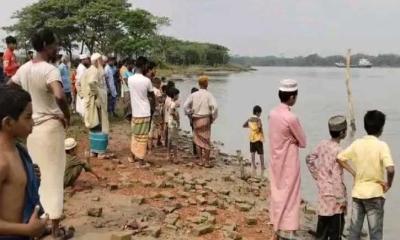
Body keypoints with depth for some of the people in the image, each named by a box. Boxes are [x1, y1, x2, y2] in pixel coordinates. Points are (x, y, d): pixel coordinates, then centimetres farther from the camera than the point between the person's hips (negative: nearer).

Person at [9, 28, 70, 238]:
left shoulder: (24, 69, 6)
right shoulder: (50, 70, -19)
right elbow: (59, 96, -37)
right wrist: (67, 117, -20)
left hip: (31, 127, 7)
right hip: (50, 127, -7)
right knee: (53, 176, 3)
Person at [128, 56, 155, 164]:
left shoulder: (130, 79, -4)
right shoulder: (147, 80, -15)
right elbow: (152, 94, 0)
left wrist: (144, 75, 13)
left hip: (135, 112, 4)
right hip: (144, 113, -4)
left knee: (135, 135, 19)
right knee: (143, 136, 4)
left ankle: (134, 155, 27)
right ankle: (140, 158, 9)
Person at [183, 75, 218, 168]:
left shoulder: (194, 95, 2)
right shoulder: (208, 95, -8)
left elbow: (185, 106, -1)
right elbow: (215, 107, -18)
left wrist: (190, 114, 9)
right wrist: (213, 118, -5)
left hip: (196, 120, 3)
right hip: (205, 119, -3)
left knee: (198, 140, 13)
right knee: (206, 140, 4)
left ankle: (201, 161, 18)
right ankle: (206, 162, 7)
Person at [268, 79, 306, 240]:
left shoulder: (272, 114, 1)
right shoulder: (291, 118, -21)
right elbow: (302, 142, -10)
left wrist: (290, 139, 0)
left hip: (275, 162, 8)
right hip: (288, 164, -8)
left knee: (278, 195, 17)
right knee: (288, 198, 1)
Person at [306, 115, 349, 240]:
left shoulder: (322, 144, 1)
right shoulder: (337, 151, -20)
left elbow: (309, 159, 13)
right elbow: (337, 177, -20)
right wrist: (342, 199, -13)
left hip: (323, 191, 7)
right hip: (334, 195, -7)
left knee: (322, 225, 17)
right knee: (336, 230, 4)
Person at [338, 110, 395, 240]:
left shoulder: (357, 143, 0)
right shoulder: (381, 145, -13)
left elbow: (340, 158, 4)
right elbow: (390, 169, -24)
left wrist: (354, 173, 5)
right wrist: (388, 184, -7)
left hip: (357, 192, 4)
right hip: (374, 193, -4)